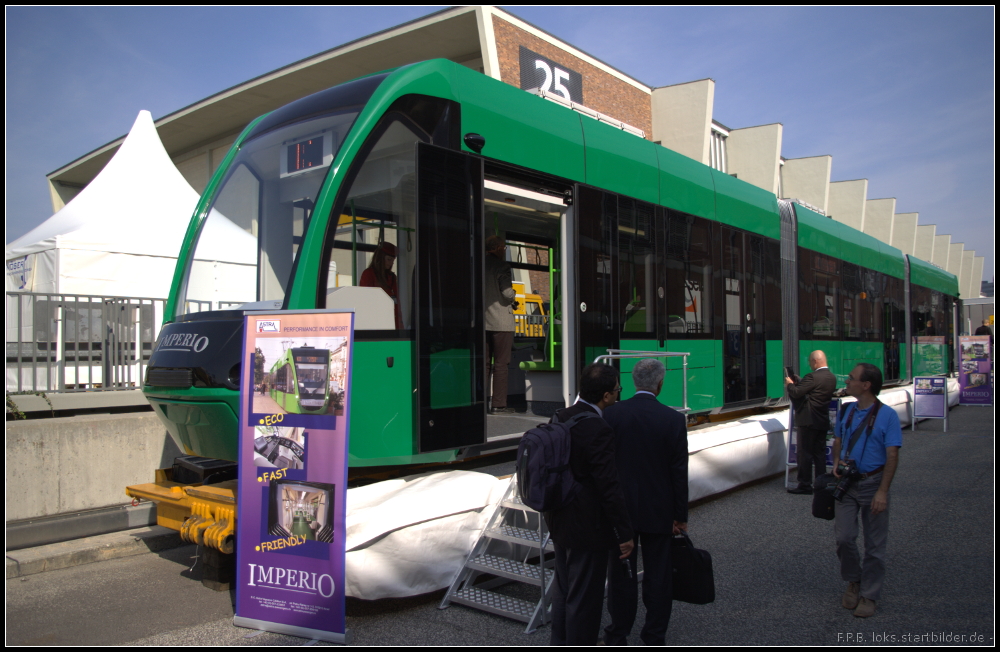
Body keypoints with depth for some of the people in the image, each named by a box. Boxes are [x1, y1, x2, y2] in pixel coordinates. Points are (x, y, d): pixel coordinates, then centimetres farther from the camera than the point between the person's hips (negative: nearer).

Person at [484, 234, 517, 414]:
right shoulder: (502, 266, -10)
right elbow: (507, 293, -18)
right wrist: (514, 297, 3)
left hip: (482, 321, 6)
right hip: (501, 322, -6)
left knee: (484, 363, 11)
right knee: (501, 364, 0)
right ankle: (498, 405, 1)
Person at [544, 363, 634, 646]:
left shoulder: (560, 418, 2)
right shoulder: (599, 430, -24)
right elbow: (609, 487, -23)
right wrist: (624, 533, -14)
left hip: (559, 520, 9)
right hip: (587, 527, -9)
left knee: (563, 590, 23)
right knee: (584, 598, 5)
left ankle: (560, 642, 38)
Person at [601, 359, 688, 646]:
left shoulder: (612, 413, -8)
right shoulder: (673, 419, -11)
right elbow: (679, 472, -7)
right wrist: (681, 516, 1)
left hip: (620, 508, 1)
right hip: (659, 511, -1)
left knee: (620, 574, 12)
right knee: (658, 577, 11)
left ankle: (617, 636, 25)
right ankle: (654, 638, 22)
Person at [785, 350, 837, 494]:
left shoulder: (813, 377, -19)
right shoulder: (832, 378, 9)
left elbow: (796, 393, -21)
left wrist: (789, 384, -2)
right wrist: (797, 383, 17)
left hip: (808, 421, -8)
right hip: (823, 421, 8)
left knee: (804, 453, -1)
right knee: (819, 453, 13)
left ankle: (805, 485, 2)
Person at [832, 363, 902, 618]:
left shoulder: (887, 415, -11)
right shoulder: (847, 411, 4)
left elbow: (892, 456, -14)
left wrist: (882, 492, -19)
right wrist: (837, 463, -2)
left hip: (873, 484, -4)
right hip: (847, 483, 4)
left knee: (875, 544, 6)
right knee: (844, 537, 1)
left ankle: (868, 595, 19)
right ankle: (853, 582, 26)